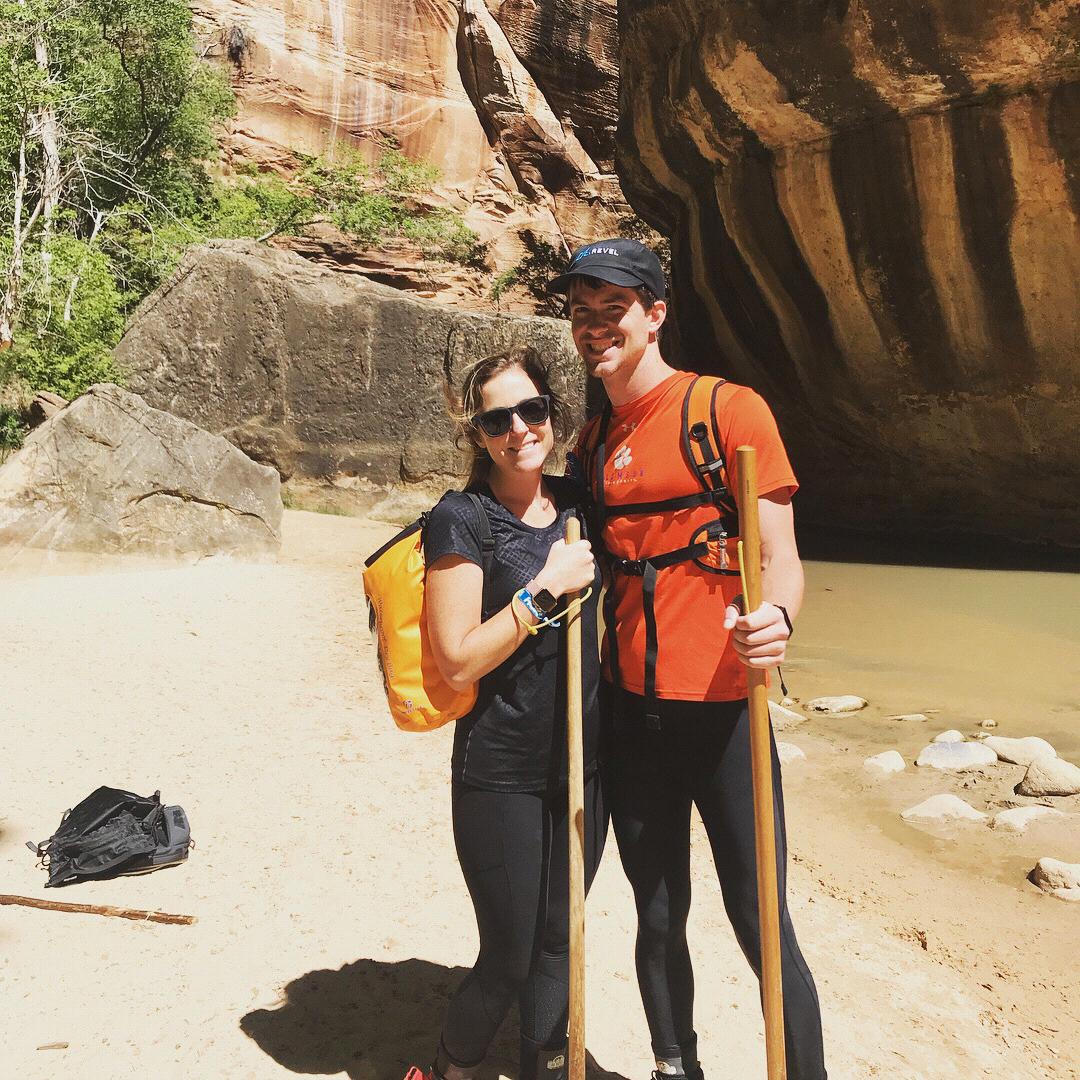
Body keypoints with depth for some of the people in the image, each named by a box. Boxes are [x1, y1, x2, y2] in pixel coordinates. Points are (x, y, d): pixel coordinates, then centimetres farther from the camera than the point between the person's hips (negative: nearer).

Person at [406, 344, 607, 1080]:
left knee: (557, 944, 19)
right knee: (508, 958, 9)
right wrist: (545, 587, -20)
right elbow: (458, 662, -18)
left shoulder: (575, 503, 4)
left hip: (584, 765, 5)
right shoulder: (462, 520, -14)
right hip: (503, 777, -5)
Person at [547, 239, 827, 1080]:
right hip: (632, 710, 5)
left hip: (721, 710, -5)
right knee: (658, 919, 17)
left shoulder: (729, 409, -5)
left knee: (760, 925, 3)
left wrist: (776, 619, -30)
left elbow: (780, 557, -10)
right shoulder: (591, 443, 12)